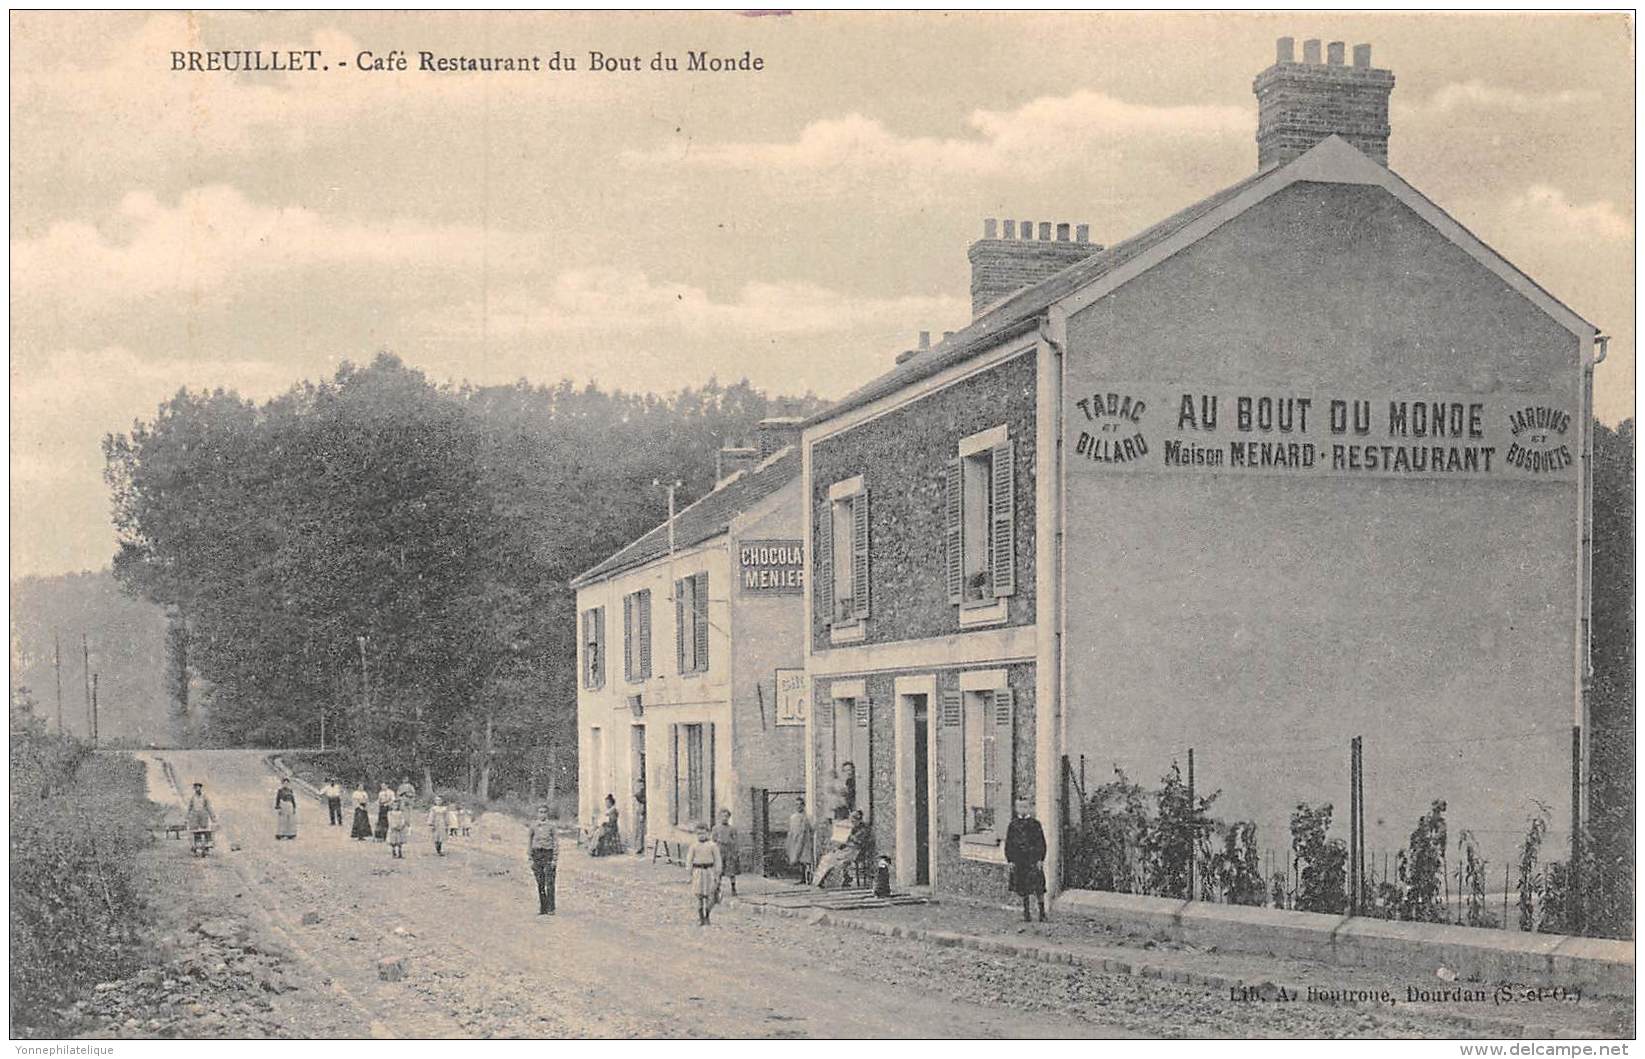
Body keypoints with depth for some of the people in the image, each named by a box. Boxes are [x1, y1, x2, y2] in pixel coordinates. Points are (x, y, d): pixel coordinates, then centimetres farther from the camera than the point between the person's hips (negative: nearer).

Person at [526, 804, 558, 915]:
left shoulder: (551, 825, 3)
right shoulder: (533, 825, 8)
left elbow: (555, 842, 1)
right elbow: (529, 840, 12)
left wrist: (555, 858, -5)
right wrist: (529, 857, 5)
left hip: (548, 853, -2)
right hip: (537, 853, 2)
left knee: (549, 882, -6)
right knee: (540, 883, 4)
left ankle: (551, 909, -3)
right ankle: (541, 908, 10)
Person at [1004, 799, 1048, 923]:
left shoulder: (1035, 824, 3)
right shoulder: (1013, 825, 8)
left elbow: (1041, 843, 3)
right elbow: (1008, 844, 10)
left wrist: (1040, 859, -5)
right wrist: (1010, 860, 2)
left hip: (1033, 860, -2)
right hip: (1018, 861, 2)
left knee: (1038, 887, -6)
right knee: (1022, 889, 5)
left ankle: (1042, 913, 4)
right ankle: (1026, 914, 14)